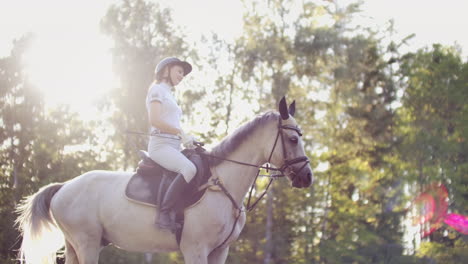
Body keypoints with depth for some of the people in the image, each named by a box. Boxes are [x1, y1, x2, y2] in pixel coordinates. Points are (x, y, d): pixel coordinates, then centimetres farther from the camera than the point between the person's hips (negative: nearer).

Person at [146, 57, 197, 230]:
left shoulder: (169, 94, 29)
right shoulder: (157, 89, 1)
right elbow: (154, 120, -13)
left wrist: (186, 139, 10)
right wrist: (181, 133, -15)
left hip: (174, 146, 10)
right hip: (161, 144, -10)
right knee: (189, 169, -34)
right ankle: (164, 213, -35)